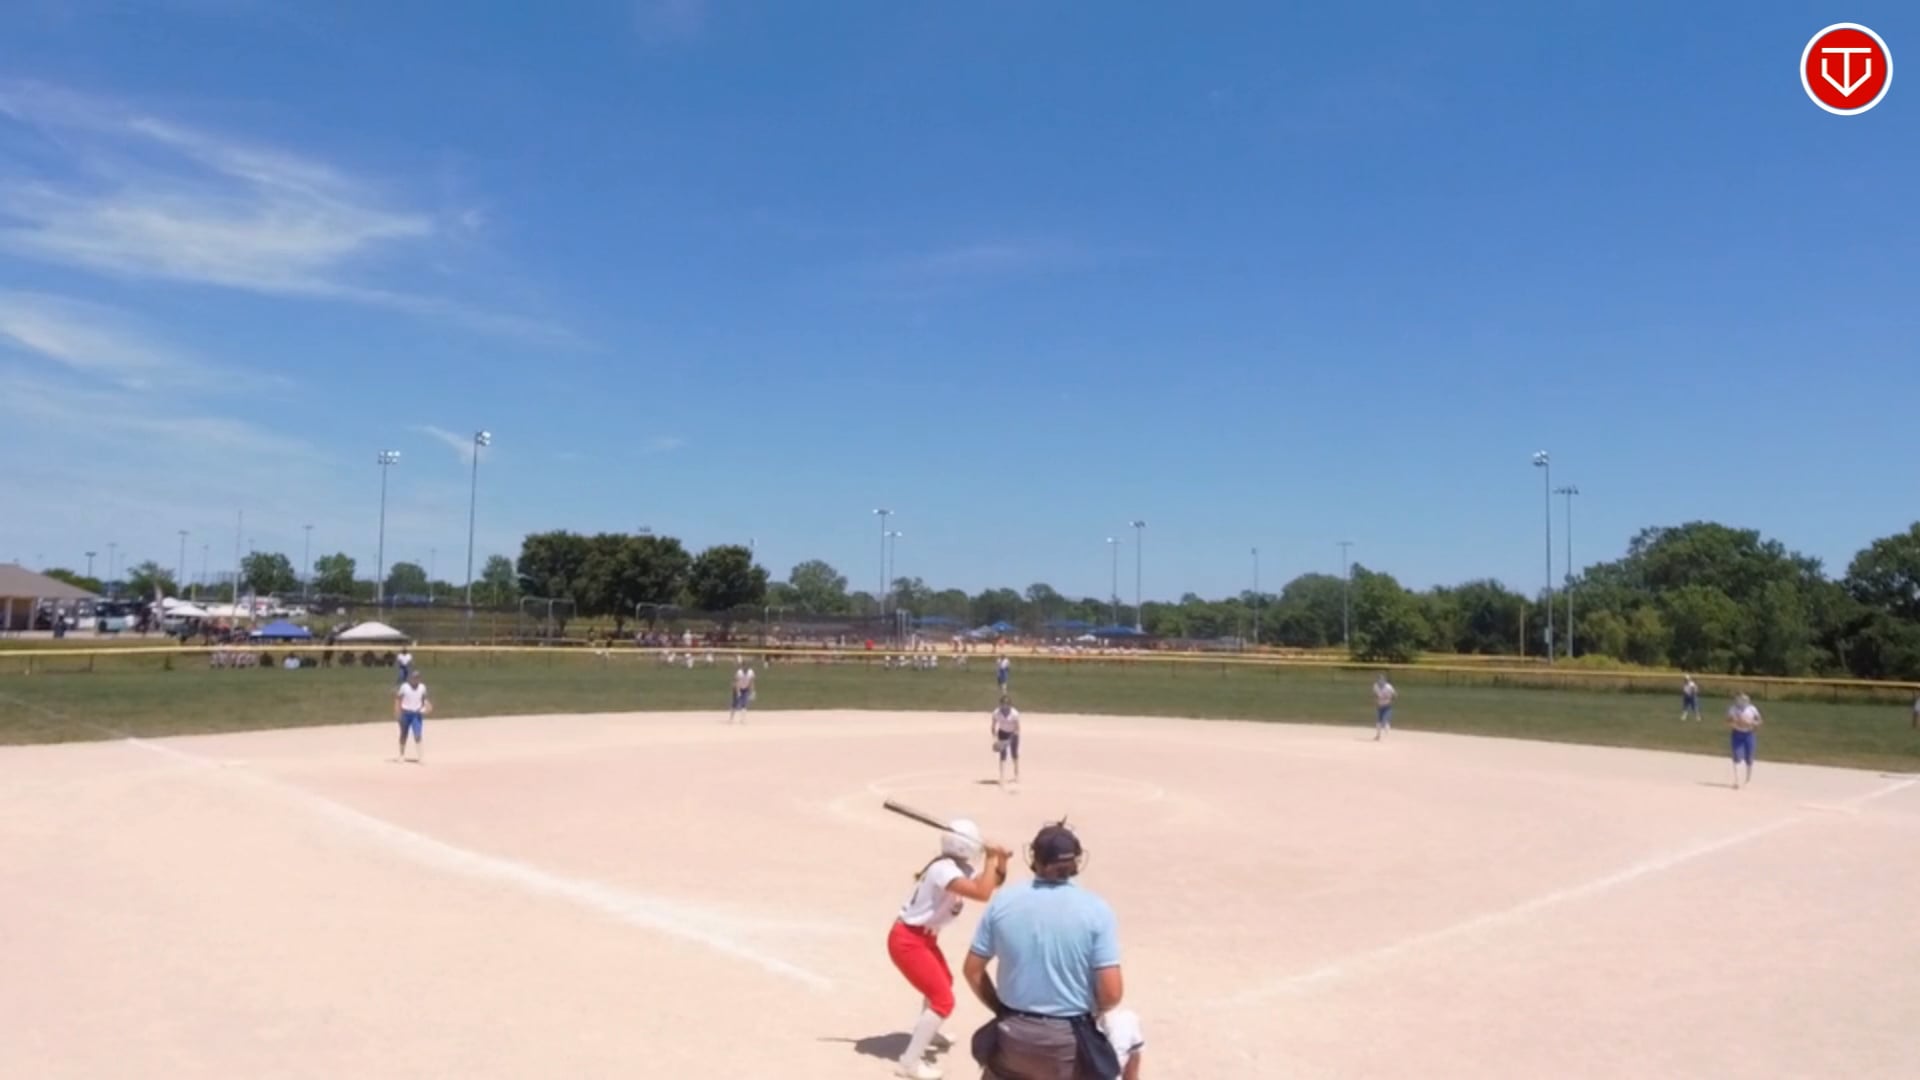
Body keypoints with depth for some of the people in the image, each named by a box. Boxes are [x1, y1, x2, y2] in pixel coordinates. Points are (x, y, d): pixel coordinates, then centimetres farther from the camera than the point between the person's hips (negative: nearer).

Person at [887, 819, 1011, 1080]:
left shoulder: (960, 868, 4)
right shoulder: (944, 869, -27)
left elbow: (993, 882, 12)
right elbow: (983, 894, -39)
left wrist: (1000, 862, -6)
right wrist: (991, 858, -29)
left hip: (924, 938, 10)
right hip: (908, 941, -10)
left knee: (943, 982, 31)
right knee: (943, 999, -11)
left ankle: (927, 1033, 53)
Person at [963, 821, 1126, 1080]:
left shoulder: (1003, 901, -5)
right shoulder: (1095, 910, -12)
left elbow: (972, 970, 2)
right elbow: (1112, 992, -14)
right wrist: (1096, 1012, 7)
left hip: (1013, 1034, 3)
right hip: (1069, 1040, -3)